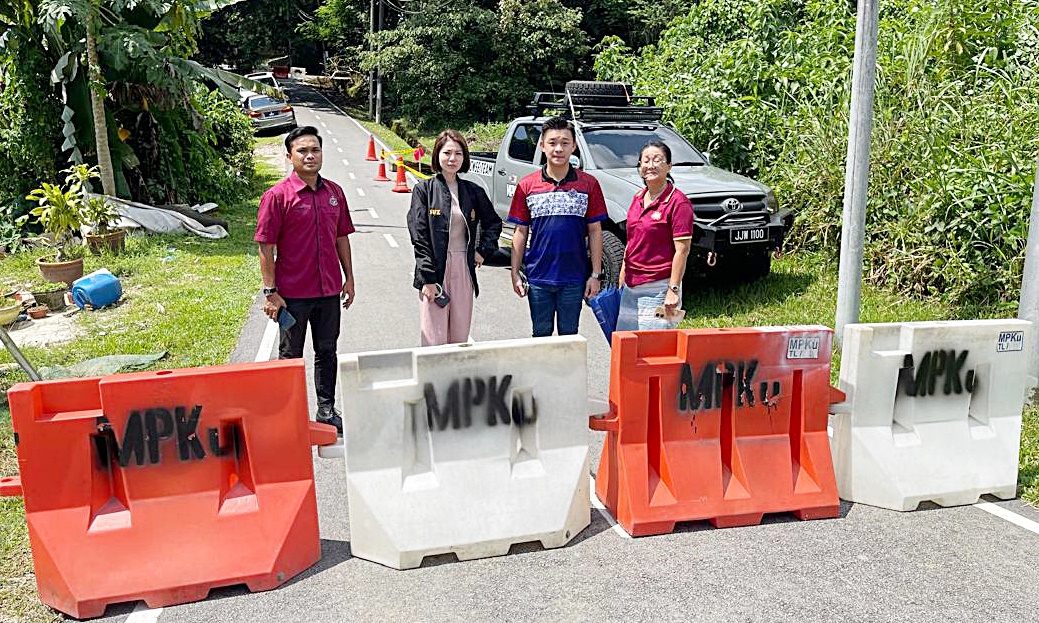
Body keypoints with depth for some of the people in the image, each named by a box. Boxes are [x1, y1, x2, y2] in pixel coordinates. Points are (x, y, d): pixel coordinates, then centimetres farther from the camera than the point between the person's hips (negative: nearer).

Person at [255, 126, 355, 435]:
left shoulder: (334, 192, 5)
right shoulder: (277, 196, -10)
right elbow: (266, 247, -11)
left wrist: (349, 277, 11)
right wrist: (271, 292, -13)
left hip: (329, 290, 5)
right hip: (293, 293, -4)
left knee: (327, 351, 15)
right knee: (291, 356, 10)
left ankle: (327, 410, 29)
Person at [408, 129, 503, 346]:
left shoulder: (473, 191, 9)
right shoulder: (424, 190, -1)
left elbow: (493, 223, 24)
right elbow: (419, 237, -6)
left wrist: (484, 250, 9)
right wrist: (428, 278, -12)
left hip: (464, 271, 4)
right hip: (434, 271, -3)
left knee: (459, 339, 8)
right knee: (435, 342, -4)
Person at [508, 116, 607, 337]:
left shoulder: (588, 184, 0)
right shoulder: (527, 186, 2)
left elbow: (595, 231, 2)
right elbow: (521, 232, 5)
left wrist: (595, 274, -2)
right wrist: (515, 273, 0)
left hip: (573, 278, 0)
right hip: (538, 277, 1)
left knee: (569, 336, 11)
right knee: (541, 335, 12)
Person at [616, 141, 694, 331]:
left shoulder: (678, 202, -11)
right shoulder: (638, 198, 11)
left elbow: (682, 250, -14)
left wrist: (673, 290, -18)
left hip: (658, 288, -8)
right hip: (630, 289, 8)